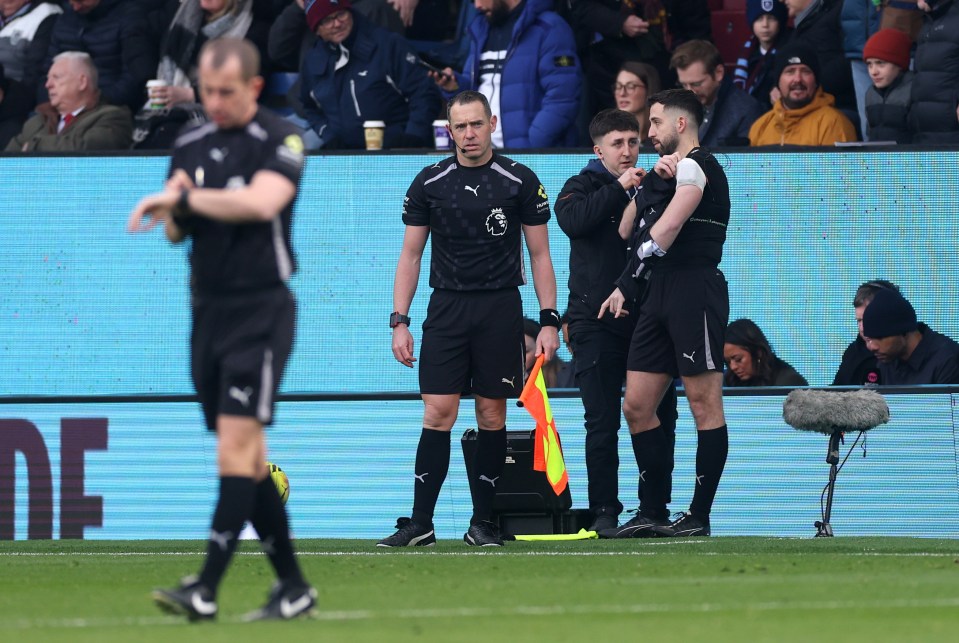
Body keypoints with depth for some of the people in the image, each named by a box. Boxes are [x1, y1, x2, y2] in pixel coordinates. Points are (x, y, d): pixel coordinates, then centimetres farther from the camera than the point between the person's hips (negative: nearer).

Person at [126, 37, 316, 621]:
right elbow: (176, 232, 17)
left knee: (237, 442, -15)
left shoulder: (281, 139, -8)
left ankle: (206, 589, -21)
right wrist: (175, 210, -6)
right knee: (249, 459, 8)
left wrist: (185, 200, -22)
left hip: (262, 310, -7)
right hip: (209, 310, 7)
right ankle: (293, 587, 16)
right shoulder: (190, 146, 11)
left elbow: (262, 202, -26)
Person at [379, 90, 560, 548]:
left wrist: (549, 320, -3)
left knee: (492, 415, 1)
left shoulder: (520, 181, 1)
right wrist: (399, 322, 0)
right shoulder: (429, 183, 4)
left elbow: (539, 254, 5)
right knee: (438, 413, -7)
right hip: (446, 307, 0)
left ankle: (482, 522, 9)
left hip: (501, 308, 0)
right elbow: (411, 255, 8)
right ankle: (420, 523, -5)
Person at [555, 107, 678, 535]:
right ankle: (604, 512, -3)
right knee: (603, 422, -5)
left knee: (659, 417, 2)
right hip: (597, 320, -3)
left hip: (647, 318, 3)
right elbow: (572, 220, -15)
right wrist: (619, 189, -16)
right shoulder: (582, 187, 6)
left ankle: (655, 510, 9)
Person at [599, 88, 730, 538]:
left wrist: (628, 281, -8)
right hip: (660, 297, 10)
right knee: (637, 406, 5)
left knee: (704, 404, -6)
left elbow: (666, 231, -14)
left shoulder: (695, 165, -5)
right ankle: (653, 512, 9)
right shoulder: (673, 171, 23)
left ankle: (699, 516, -6)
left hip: (695, 292, -10)